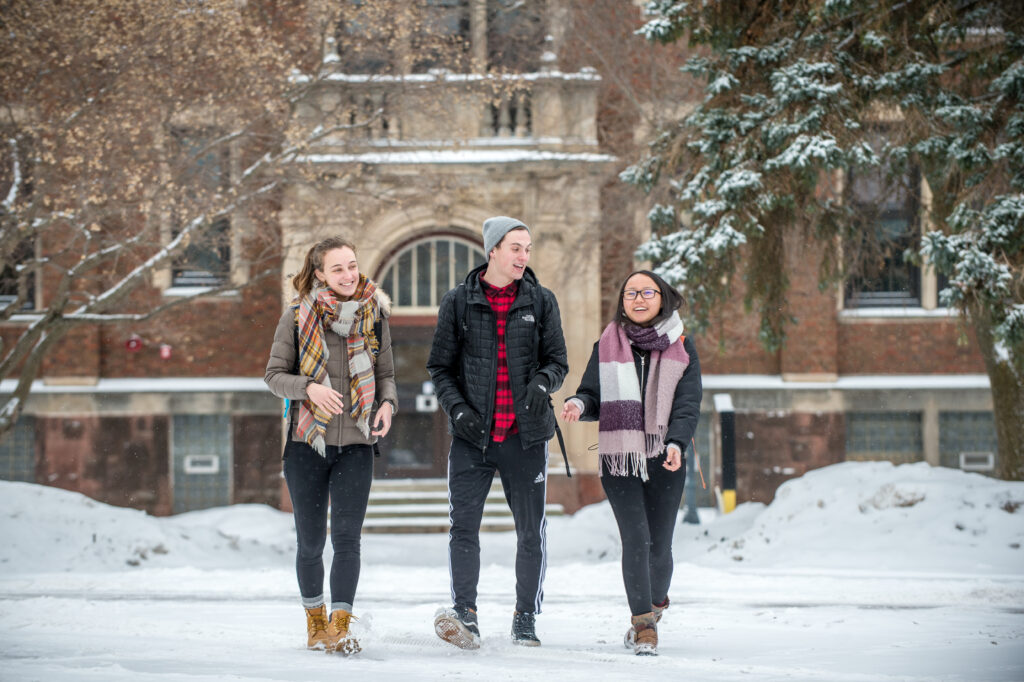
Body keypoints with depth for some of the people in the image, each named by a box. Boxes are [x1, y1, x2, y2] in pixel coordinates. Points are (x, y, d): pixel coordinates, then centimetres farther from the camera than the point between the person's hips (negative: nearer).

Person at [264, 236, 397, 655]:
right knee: (311, 542, 8)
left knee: (347, 537, -10)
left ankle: (340, 629, -11)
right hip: (307, 444, 0)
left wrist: (387, 402, -9)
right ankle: (315, 620, 27)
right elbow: (274, 375, -1)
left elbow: (385, 373, 12)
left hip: (355, 446, 0)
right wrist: (309, 389, -20)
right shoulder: (297, 317, -3)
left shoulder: (374, 315, 3)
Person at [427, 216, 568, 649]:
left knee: (531, 532, 4)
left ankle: (526, 619, 15)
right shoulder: (458, 303, 4)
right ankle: (464, 614, -10)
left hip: (525, 434, 1)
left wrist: (542, 382, -14)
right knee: (463, 525, -11)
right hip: (472, 434, -1)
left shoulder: (540, 302, 6)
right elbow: (440, 366, 7)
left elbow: (557, 360, 8)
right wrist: (457, 407, -9)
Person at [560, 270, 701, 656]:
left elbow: (688, 404, -1)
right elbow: (594, 396, 10)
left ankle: (655, 603, 30)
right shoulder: (607, 346, 9)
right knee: (635, 539, -12)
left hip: (664, 463, 0)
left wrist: (676, 443, -18)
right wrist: (578, 405, -14)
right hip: (618, 457, 0)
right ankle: (643, 623, -8)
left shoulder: (681, 348, 6)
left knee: (659, 545, 3)